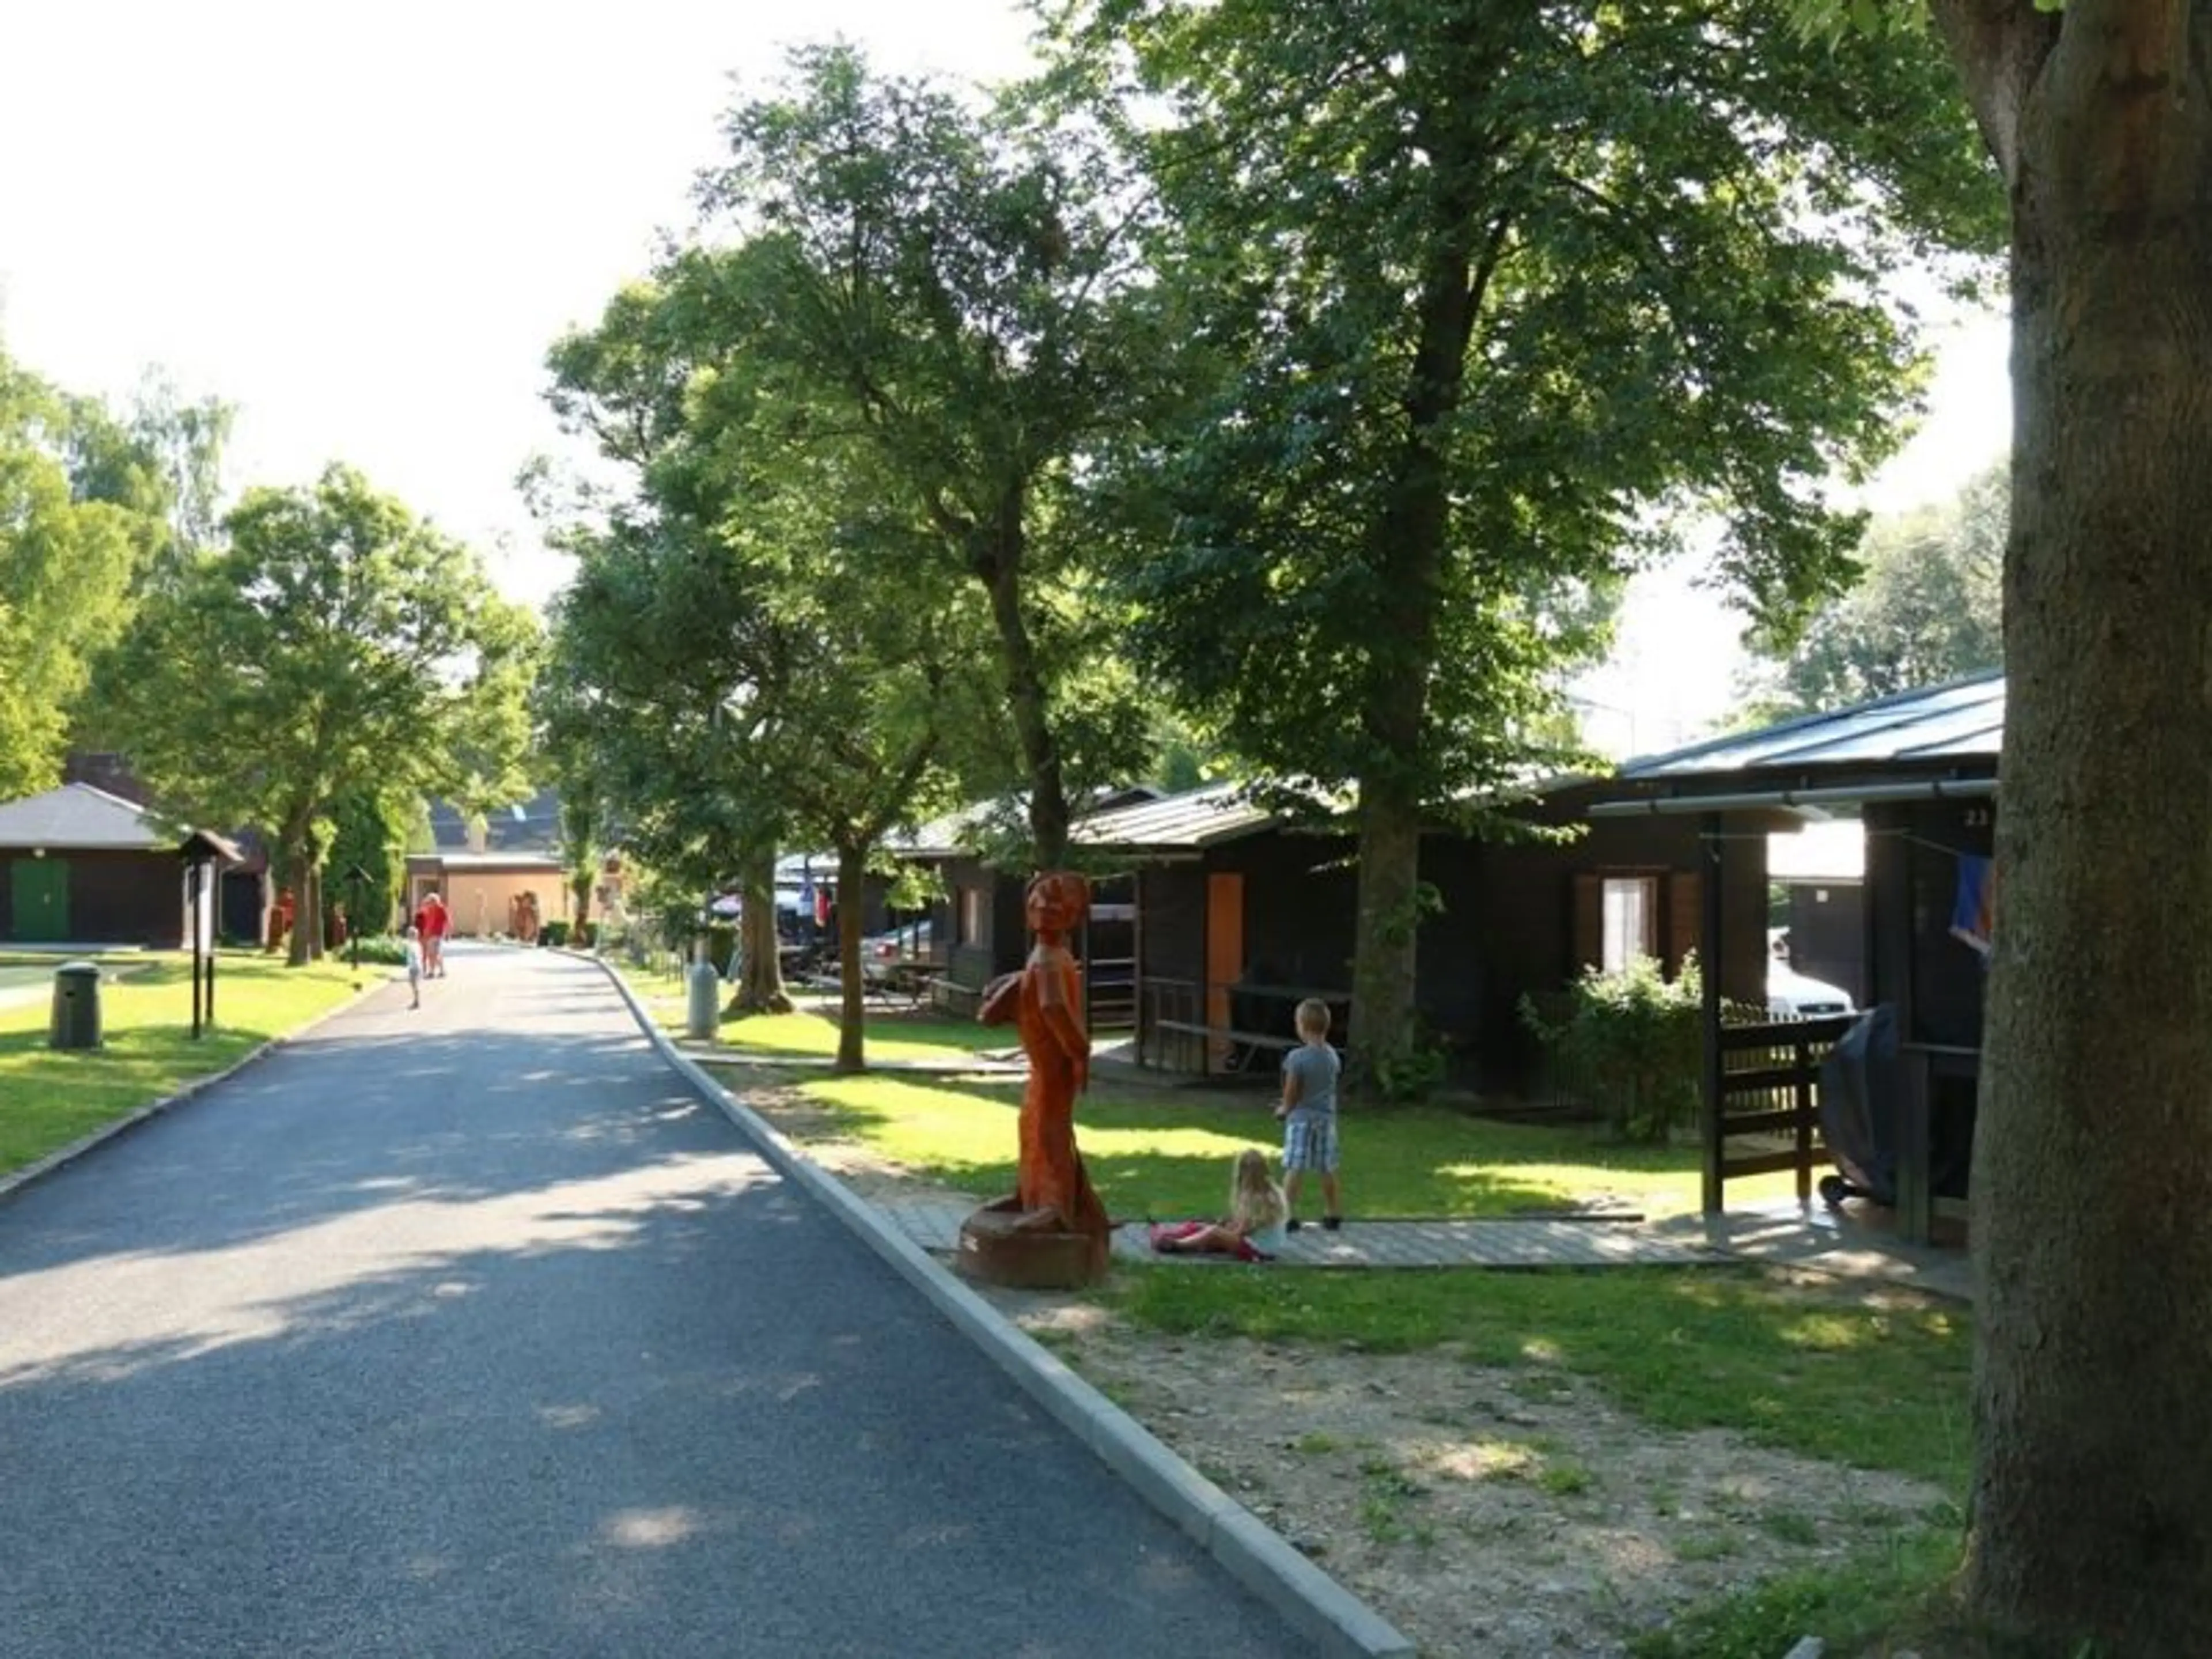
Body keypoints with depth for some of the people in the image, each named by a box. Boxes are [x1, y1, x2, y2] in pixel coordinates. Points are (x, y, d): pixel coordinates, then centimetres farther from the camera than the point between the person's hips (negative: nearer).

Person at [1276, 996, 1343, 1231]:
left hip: (1301, 1117, -5)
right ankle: (1333, 1214, 23)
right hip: (1327, 1117, 5)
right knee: (1327, 1168, 14)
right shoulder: (1332, 1055, 2)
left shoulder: (1297, 1057, -16)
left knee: (1294, 1168, -3)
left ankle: (1289, 1214, -7)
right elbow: (1332, 1083, 10)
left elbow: (1291, 1092, -12)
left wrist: (1284, 1109, 9)